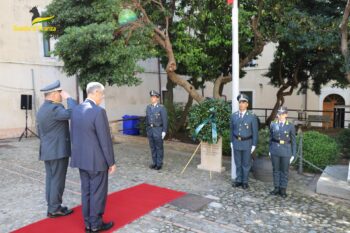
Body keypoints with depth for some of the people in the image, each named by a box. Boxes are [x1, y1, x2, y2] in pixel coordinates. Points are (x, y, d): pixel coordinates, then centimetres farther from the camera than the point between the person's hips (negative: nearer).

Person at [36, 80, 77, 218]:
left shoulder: (41, 109, 13)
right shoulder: (54, 108, -18)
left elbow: (40, 133, 18)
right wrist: (68, 98, -17)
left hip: (47, 151, 9)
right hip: (59, 151, -9)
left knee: (51, 179, 14)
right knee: (57, 180, 0)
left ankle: (52, 207, 23)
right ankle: (54, 209, 10)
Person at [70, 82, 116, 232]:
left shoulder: (76, 110, 4)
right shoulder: (98, 111, -21)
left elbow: (73, 135, 11)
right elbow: (105, 140, -19)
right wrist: (111, 162, -10)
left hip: (81, 159, 8)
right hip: (96, 160, -8)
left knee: (86, 191, 16)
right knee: (98, 192, 7)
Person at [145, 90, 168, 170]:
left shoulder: (161, 108, -8)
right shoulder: (148, 107, 8)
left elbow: (165, 120, -9)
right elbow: (147, 119, 14)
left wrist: (164, 131, -13)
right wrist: (147, 129, 13)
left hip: (158, 129, -5)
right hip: (150, 130, 5)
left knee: (159, 147, 1)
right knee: (152, 147, 10)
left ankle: (159, 164, 10)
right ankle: (154, 163, 21)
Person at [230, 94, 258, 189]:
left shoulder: (252, 116, -10)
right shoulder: (234, 115, 0)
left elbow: (255, 132, -7)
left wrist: (254, 145, -8)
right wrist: (231, 142, 8)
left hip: (247, 143, -3)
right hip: (236, 142, 3)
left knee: (246, 163, 8)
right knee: (238, 163, 12)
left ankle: (245, 181, 22)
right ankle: (239, 180, 25)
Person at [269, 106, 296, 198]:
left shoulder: (290, 126, -3)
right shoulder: (273, 124, 4)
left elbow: (293, 141, 0)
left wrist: (293, 154, -2)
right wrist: (270, 150, 9)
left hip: (286, 151, -2)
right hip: (275, 151, 2)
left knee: (284, 171, 7)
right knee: (275, 170, 10)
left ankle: (283, 189, 19)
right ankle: (276, 188, 22)